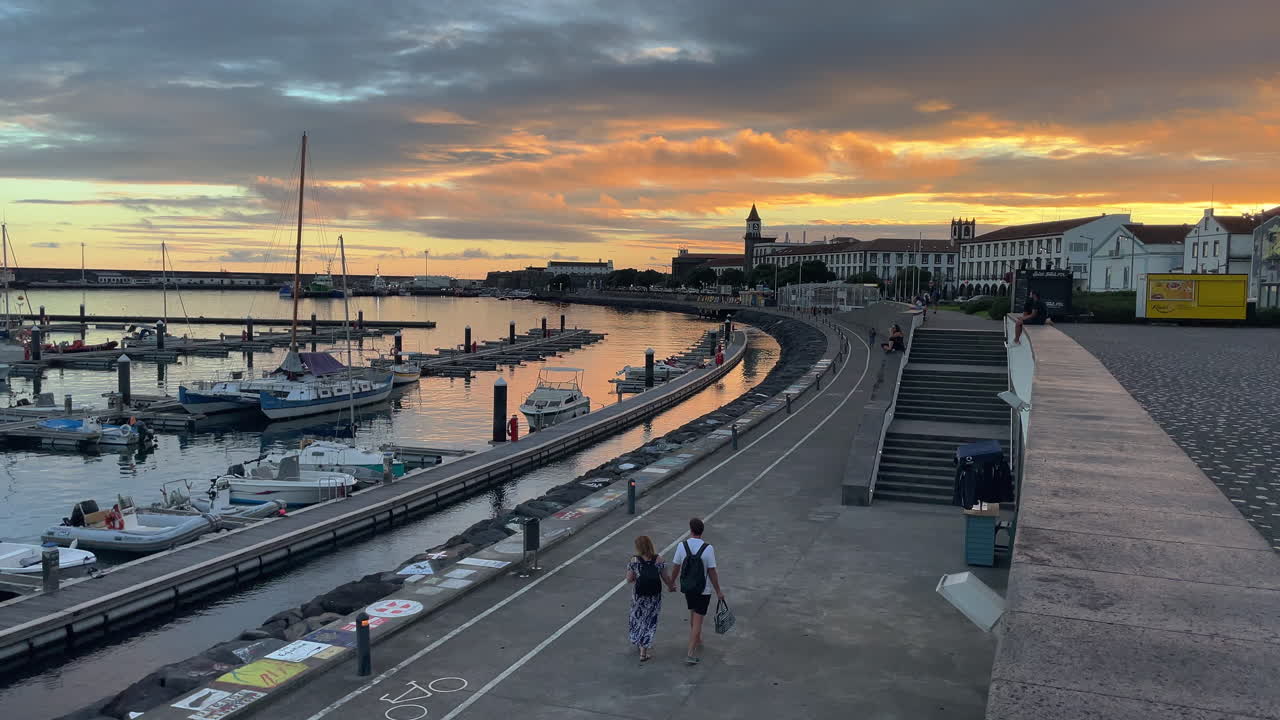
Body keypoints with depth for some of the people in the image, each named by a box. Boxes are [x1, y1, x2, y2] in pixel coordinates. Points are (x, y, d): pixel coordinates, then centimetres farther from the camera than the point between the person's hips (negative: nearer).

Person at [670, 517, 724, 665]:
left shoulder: (682, 546, -11)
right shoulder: (708, 548, -18)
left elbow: (676, 568, -3)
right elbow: (712, 572, -14)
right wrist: (718, 591, -3)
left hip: (687, 587, 4)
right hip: (703, 590, -3)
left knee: (693, 615, 25)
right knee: (698, 621, 1)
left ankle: (698, 642, 42)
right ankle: (691, 653, 0)